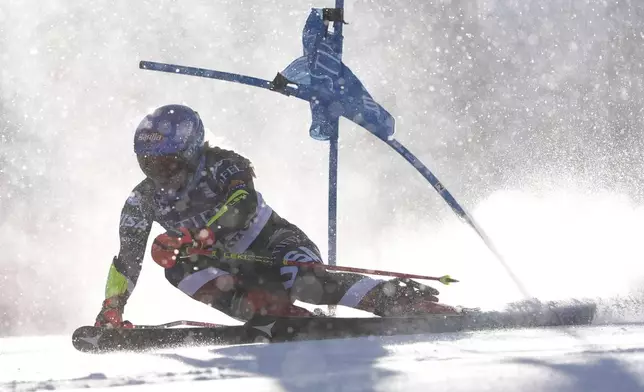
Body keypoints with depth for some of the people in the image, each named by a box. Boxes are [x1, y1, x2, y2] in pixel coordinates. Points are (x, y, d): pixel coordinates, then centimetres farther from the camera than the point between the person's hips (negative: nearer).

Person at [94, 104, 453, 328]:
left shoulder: (222, 165, -20)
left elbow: (243, 206, -40)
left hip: (273, 244, -5)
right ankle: (271, 311, -34)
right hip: (233, 266, 5)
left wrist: (189, 238, -53)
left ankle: (399, 300, -31)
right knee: (180, 270, -26)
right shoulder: (144, 200, -6)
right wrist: (111, 311, -14)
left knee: (306, 283, -37)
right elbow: (127, 260, 0)